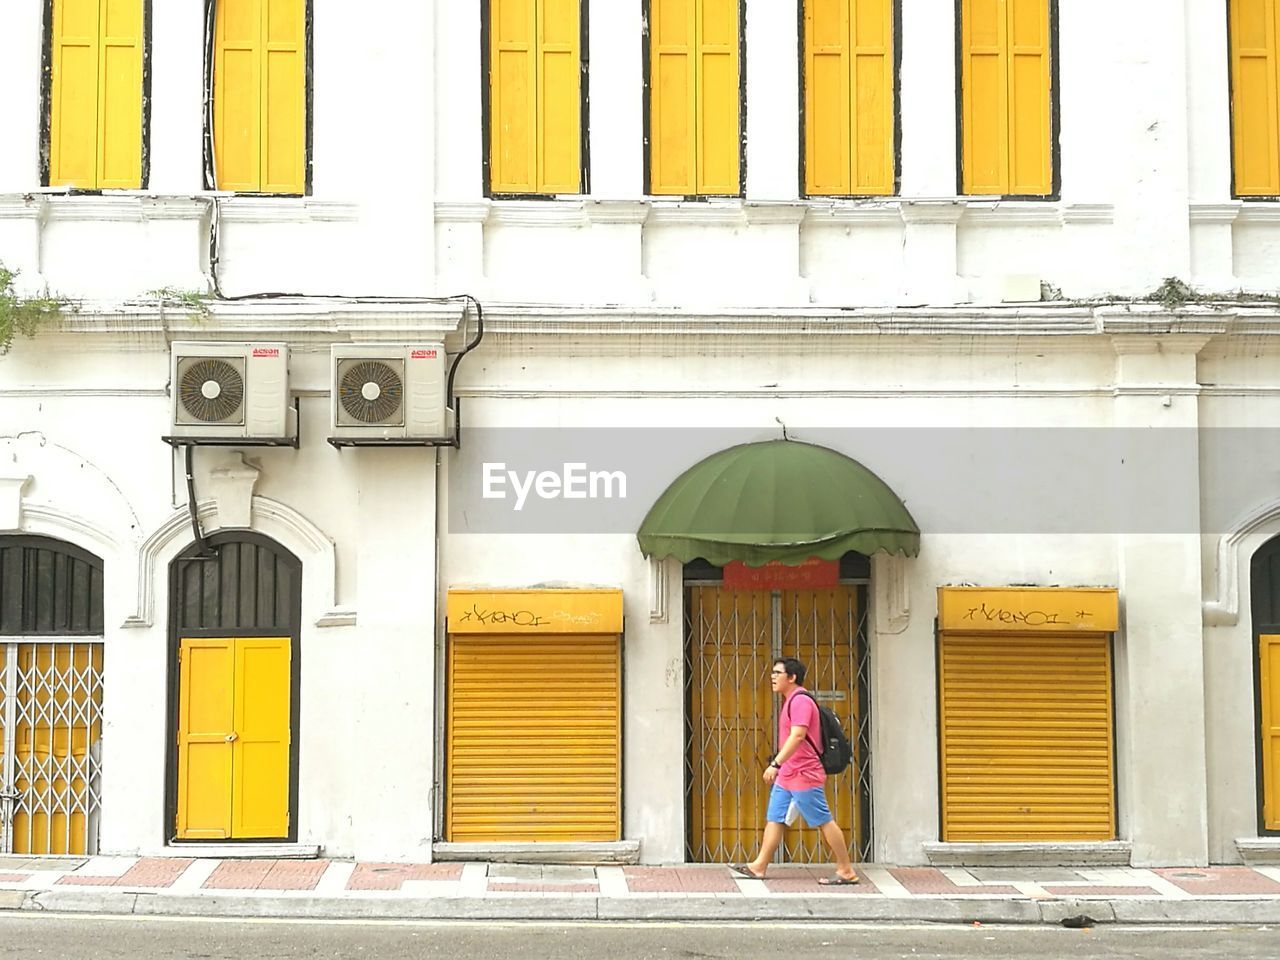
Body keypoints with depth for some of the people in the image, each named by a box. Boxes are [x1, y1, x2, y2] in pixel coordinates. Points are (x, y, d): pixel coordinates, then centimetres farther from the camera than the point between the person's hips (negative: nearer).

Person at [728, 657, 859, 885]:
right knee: (774, 819, 9)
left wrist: (776, 764, -30)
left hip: (804, 776, -10)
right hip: (786, 776, 10)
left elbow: (797, 736, -27)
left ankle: (847, 871, 3)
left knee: (825, 822, -3)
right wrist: (778, 766, 23)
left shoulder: (801, 701, -16)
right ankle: (758, 867, 12)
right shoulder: (791, 701, 16)